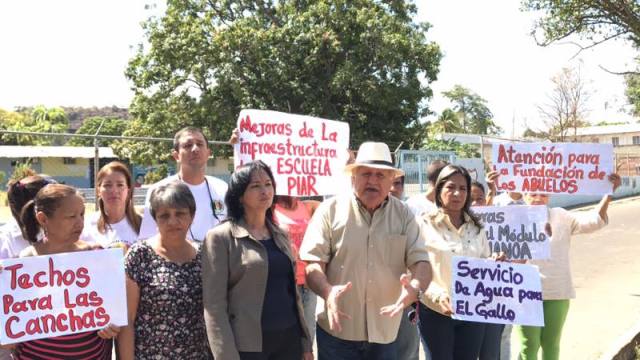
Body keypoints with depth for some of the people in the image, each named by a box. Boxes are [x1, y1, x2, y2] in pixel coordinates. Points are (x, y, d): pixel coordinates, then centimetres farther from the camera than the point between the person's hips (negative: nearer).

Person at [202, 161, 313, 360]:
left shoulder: (280, 235, 10)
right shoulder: (221, 237, -8)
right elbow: (214, 305, -11)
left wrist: (306, 343, 12)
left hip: (290, 338, 5)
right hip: (248, 344, -5)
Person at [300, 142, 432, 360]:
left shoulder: (404, 215, 2)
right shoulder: (331, 210, -5)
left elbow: (421, 262, -1)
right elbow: (313, 262, -8)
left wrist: (415, 288, -23)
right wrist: (327, 291, -27)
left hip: (385, 332, 3)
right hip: (337, 329, -2)